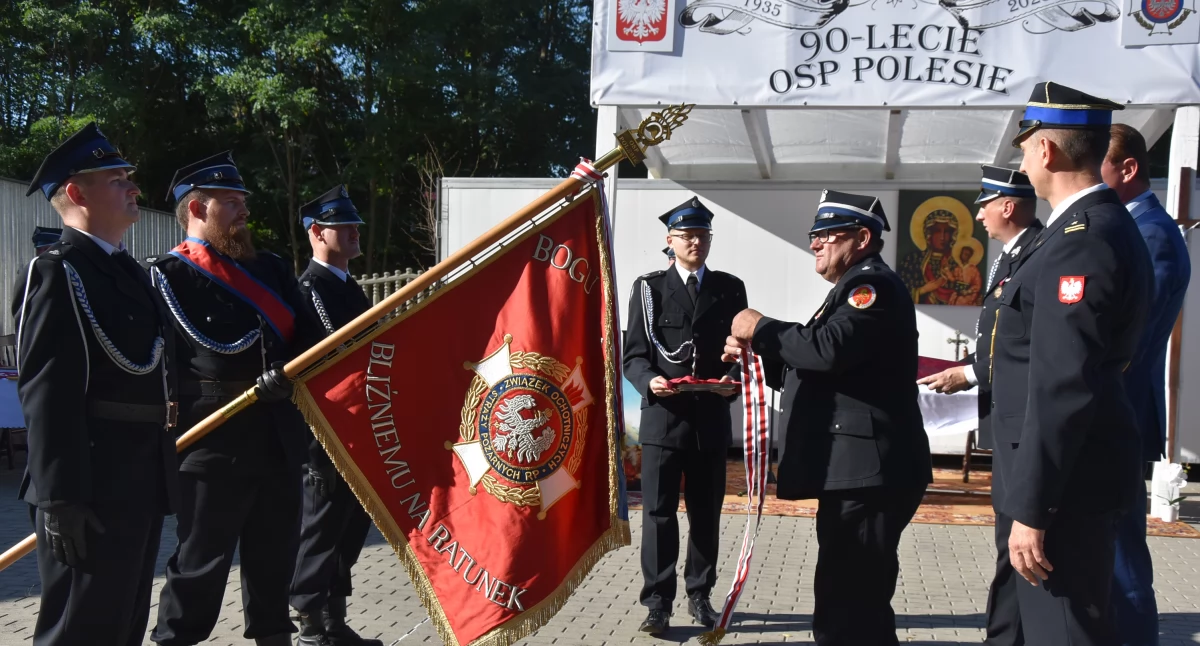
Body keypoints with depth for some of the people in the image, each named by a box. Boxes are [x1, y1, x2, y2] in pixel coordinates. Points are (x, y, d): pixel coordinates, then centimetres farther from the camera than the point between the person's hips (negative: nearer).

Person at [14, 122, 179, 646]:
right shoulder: (55, 272, -11)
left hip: (142, 483, 9)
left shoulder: (128, 270, 17)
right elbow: (47, 394, -20)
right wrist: (61, 500, -24)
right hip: (92, 491, -9)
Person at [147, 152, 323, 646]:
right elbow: (214, 345, -14)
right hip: (214, 444, -6)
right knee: (201, 564, 1)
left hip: (279, 439, 6)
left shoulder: (270, 268, 16)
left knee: (275, 558, 15)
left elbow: (310, 337, 7)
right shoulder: (169, 275, -3)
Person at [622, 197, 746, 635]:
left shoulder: (730, 288, 9)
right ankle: (658, 603, 7)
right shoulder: (649, 288, 3)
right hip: (663, 417, -2)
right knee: (658, 512, -1)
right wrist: (650, 381, -20)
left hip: (712, 419, 2)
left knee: (707, 513, 11)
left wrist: (734, 380, -12)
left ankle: (699, 595, 25)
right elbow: (634, 355, 0)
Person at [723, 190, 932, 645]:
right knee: (858, 606, 20)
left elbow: (829, 350, -27)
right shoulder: (854, 289, 22)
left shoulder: (873, 284, -10)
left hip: (867, 472, -11)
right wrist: (756, 351, 7)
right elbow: (811, 371, 22)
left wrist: (761, 327, -13)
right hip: (856, 471, 11)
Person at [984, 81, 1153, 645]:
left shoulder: (1081, 241, -21)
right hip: (1061, 473, 11)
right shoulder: (1101, 227, 12)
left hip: (1062, 483, -11)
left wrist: (1032, 508, -24)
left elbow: (1063, 387, -26)